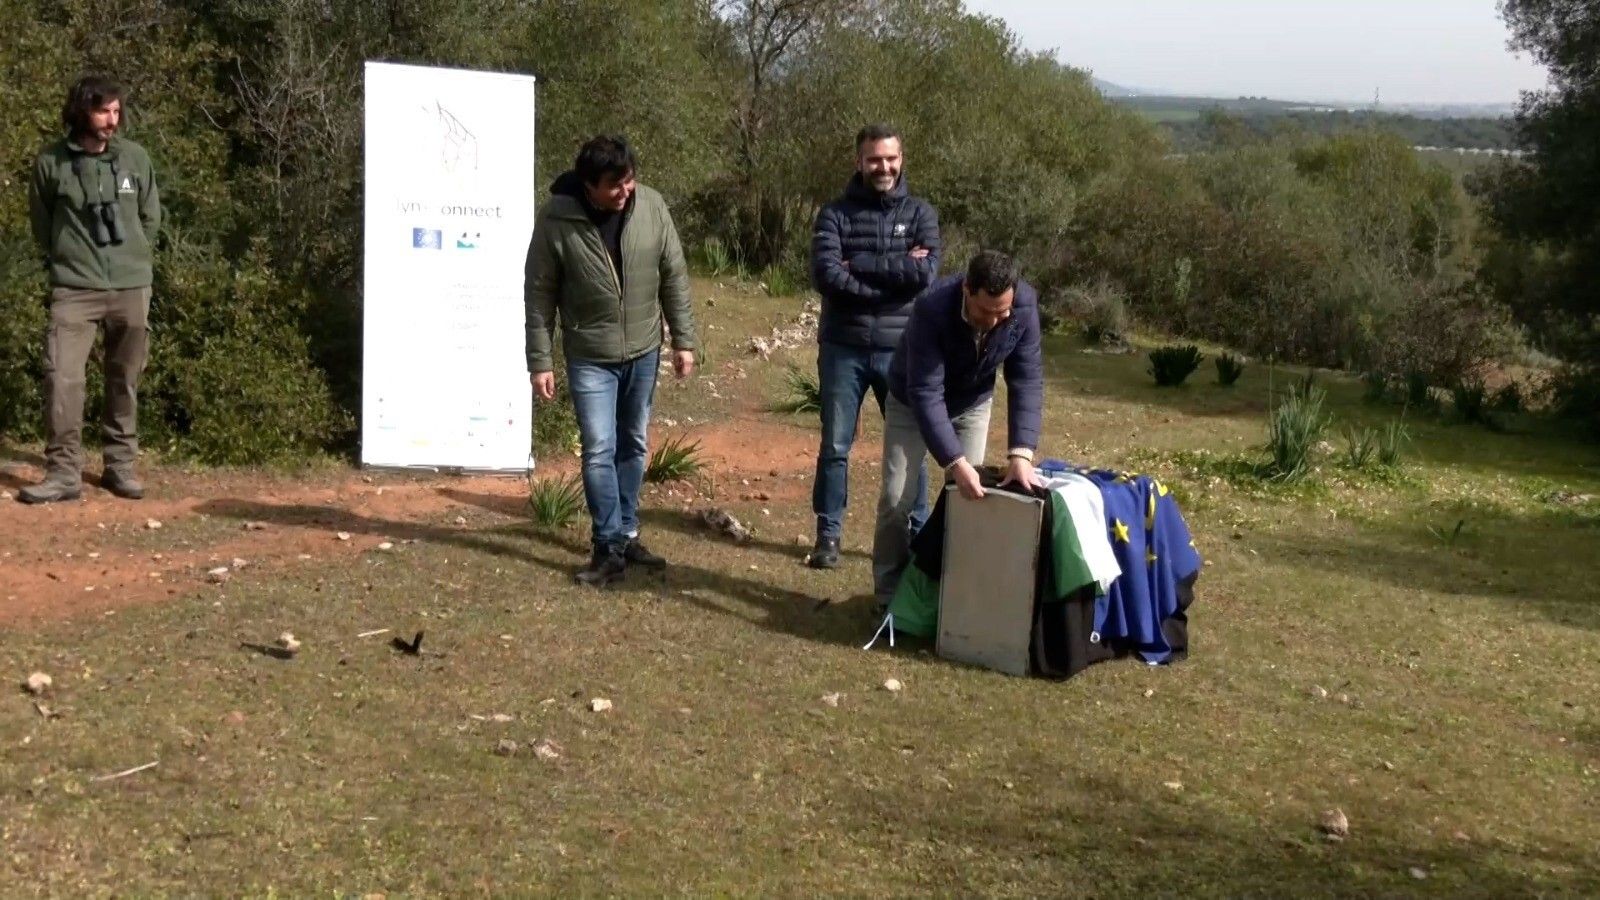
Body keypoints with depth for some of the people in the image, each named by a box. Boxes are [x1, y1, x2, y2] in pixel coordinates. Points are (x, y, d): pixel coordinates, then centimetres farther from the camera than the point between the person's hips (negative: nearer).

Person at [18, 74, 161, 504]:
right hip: (74, 288, -2)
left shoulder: (135, 158, 1)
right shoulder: (51, 163, -4)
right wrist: (64, 262, 12)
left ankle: (120, 465, 19)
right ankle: (64, 472, -5)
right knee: (62, 376, -11)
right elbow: (41, 224, 10)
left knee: (124, 380, 8)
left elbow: (151, 217, 13)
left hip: (131, 287, 2)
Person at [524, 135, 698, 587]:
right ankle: (610, 547, 4)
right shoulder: (556, 219, -17)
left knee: (634, 446, 14)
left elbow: (674, 278, 0)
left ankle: (627, 534, 27)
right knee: (599, 449, -5)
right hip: (590, 358, -3)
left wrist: (684, 340, 1)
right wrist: (540, 361, -9)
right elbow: (539, 295, -9)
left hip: (643, 352, 3)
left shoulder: (652, 207, -10)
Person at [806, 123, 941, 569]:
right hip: (843, 350, 0)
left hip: (902, 350, 1)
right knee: (835, 447, 7)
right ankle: (828, 535, 19)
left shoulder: (920, 213, 2)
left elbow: (926, 272, -14)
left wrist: (858, 265, -15)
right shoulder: (835, 214, -1)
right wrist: (895, 272, -16)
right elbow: (824, 275, -16)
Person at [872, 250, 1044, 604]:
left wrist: (1021, 452, -37)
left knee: (969, 495, 0)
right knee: (897, 497, -6)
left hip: (972, 404, 3)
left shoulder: (1025, 305, -30)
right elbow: (925, 393, -40)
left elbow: (1027, 379, -26)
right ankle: (890, 596, 7)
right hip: (913, 402, -3)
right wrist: (955, 463, -47)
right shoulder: (932, 309, -40)